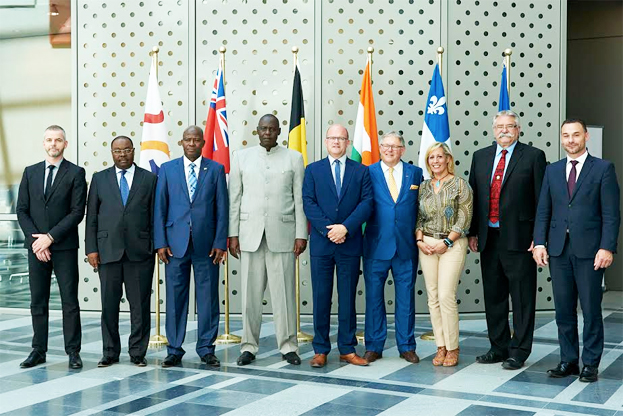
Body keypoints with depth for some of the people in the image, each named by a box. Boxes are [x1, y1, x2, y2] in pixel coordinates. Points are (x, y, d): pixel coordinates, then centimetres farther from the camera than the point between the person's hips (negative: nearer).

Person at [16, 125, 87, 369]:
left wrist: (51, 237, -13)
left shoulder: (76, 173, -1)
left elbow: (77, 212, -7)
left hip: (64, 247, -3)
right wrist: (35, 239, -6)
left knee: (70, 301, 0)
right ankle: (38, 351, 15)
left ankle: (73, 352, 6)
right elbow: (21, 210, 7)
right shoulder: (30, 172, 11)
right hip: (36, 246, 4)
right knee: (38, 301, 8)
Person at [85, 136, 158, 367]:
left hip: (140, 251, -1)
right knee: (109, 304, 5)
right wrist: (91, 249, 0)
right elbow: (91, 217, 7)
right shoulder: (99, 179, 10)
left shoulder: (149, 179, 7)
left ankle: (138, 352, 13)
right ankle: (110, 352, 16)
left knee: (140, 305, 3)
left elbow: (155, 216, 5)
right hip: (108, 250, 1)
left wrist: (155, 246, -2)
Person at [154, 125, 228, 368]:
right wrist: (160, 242, -2)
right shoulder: (167, 169, 8)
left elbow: (222, 208, 3)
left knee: (208, 297, 4)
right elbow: (159, 208, 5)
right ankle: (174, 350, 14)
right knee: (175, 297, 4)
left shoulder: (216, 169, 6)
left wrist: (220, 242, -4)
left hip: (206, 244, 0)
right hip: (176, 243, 1)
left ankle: (206, 349, 14)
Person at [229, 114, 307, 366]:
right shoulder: (241, 157, 9)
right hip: (250, 234, 1)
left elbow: (300, 199, 3)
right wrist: (232, 234, 2)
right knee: (250, 293, 4)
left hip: (282, 234, -1)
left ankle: (288, 345, 10)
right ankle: (249, 346, 13)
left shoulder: (293, 158, 6)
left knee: (284, 292, 1)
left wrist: (301, 234, -2)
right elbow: (234, 198, 8)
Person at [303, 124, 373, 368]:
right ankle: (321, 350, 11)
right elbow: (308, 204, -2)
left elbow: (366, 203, -3)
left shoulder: (361, 171, 7)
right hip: (321, 244, 0)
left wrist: (345, 227, -15)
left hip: (350, 244, 0)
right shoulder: (313, 170, 7)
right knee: (321, 298, 4)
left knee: (348, 298, 6)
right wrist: (328, 230, -13)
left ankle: (348, 349, 13)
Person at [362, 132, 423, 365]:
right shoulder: (368, 173, 2)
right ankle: (374, 346, 16)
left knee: (406, 297, 8)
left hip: (406, 246, 1)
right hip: (376, 245, -1)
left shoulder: (415, 173, 8)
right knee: (374, 296, 6)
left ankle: (406, 346, 18)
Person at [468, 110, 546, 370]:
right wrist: (472, 232, 8)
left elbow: (541, 199, -4)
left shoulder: (533, 156, -1)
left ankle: (519, 351, 10)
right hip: (488, 238, 5)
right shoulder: (480, 157, 12)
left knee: (522, 298, 2)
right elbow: (473, 196, 13)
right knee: (493, 296, 13)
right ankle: (498, 348, 24)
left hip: (518, 238, -5)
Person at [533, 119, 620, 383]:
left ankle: (590, 364, 11)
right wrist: (539, 243, -1)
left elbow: (611, 213, -4)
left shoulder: (603, 169, 1)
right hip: (558, 249, 4)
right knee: (564, 309, 8)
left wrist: (607, 247, -13)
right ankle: (568, 360, 18)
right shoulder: (552, 170, 12)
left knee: (591, 309, 2)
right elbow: (543, 210, 10)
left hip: (589, 250, -4)